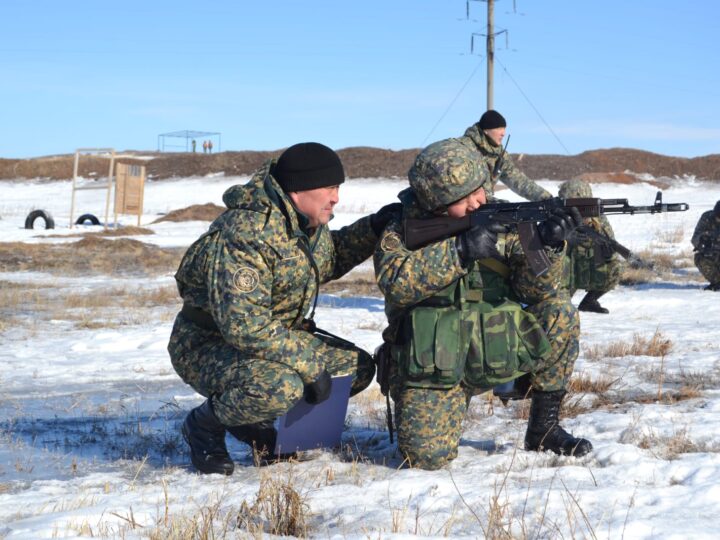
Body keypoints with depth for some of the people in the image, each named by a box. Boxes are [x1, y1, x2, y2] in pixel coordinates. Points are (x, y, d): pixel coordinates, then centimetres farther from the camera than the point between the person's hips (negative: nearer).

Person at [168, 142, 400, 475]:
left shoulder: (310, 223, -1)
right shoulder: (245, 233, -30)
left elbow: (328, 258, 22)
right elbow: (243, 325, -36)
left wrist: (373, 228, 5)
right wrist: (310, 365, -31)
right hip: (208, 346, -9)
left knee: (357, 367, 4)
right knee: (281, 387, -37)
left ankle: (252, 419, 15)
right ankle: (205, 425, -6)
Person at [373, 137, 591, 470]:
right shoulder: (403, 231, -5)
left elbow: (533, 289, -5)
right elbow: (395, 283, -24)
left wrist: (547, 245, -24)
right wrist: (459, 250, -31)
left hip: (492, 353, 3)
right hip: (428, 368, -3)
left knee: (559, 314, -17)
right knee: (428, 455, -23)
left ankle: (544, 427, -3)